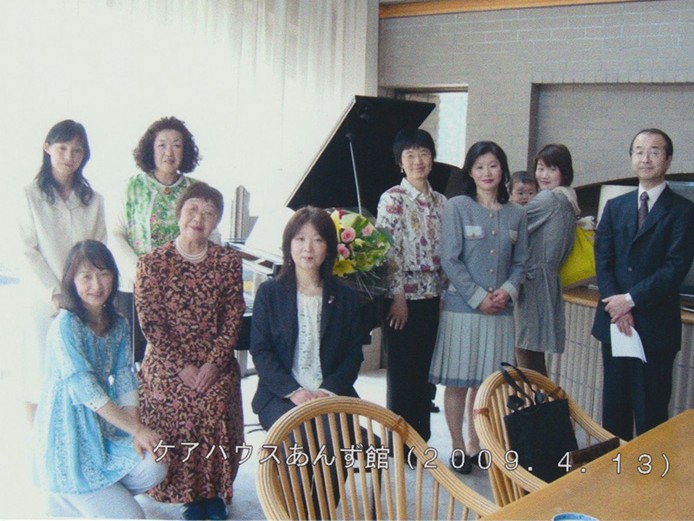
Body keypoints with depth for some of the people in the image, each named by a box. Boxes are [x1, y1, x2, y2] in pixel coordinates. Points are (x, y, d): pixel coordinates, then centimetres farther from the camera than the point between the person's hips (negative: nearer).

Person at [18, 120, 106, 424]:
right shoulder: (31, 195, 0)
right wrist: (54, 293, -12)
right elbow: (29, 251, -5)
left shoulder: (93, 200, 8)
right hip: (43, 297, -2)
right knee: (39, 371, 3)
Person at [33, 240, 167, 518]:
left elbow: (125, 381, -2)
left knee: (153, 469, -16)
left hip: (106, 430, 7)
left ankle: (79, 497, 8)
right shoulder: (65, 325, -19)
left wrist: (136, 434, -15)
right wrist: (136, 428, -20)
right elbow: (85, 390, -23)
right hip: (69, 436, -7)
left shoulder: (118, 324, 3)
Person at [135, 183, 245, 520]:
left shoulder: (228, 261, 5)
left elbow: (233, 317, 2)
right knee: (176, 414, -22)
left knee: (216, 404, -23)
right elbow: (150, 323, -5)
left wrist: (214, 362, -10)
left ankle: (214, 491, 0)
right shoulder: (152, 263, -1)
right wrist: (181, 367, -12)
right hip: (167, 364, -1)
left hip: (216, 363, 1)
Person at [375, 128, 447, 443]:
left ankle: (421, 438, 24)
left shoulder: (441, 202, 11)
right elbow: (388, 251, -12)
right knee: (401, 370, 3)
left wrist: (445, 293, 8)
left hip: (432, 297, 6)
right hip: (403, 297, -6)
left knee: (425, 370, 12)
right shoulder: (392, 199, -7)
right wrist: (398, 298, -14)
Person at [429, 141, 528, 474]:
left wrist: (507, 290, -7)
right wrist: (478, 297, -13)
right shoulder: (457, 207, -3)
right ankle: (458, 447, 16)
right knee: (458, 381, 2)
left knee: (485, 380, 11)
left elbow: (520, 262, 12)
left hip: (499, 310, 4)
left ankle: (474, 443, 25)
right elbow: (450, 260, -8)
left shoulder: (516, 214, 9)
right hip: (462, 307, -3)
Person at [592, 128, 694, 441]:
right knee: (614, 403, 11)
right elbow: (602, 259, 4)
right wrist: (615, 306, -10)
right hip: (614, 320, 4)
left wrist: (631, 299, -15)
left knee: (650, 409, 1)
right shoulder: (615, 207, 12)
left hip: (656, 325, -4)